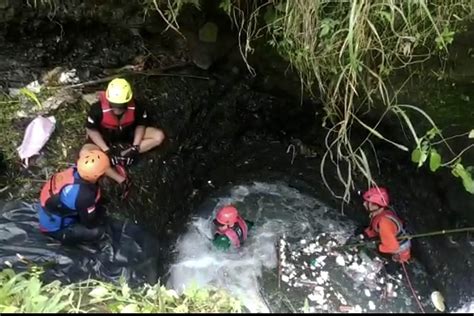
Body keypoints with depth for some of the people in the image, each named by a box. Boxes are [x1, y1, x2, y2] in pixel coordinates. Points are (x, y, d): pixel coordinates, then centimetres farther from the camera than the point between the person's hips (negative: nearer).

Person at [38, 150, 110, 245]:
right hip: (54, 227, -7)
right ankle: (63, 236, 1)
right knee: (96, 231, -19)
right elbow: (91, 223, -20)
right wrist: (100, 211, -3)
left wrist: (98, 206, 9)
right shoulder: (83, 195, -39)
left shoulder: (76, 170, -18)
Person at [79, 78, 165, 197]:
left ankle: (122, 155, -19)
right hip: (105, 139, -2)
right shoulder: (98, 109, -31)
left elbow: (141, 124, -8)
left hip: (127, 136, 2)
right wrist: (106, 150, -24)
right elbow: (91, 130, -18)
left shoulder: (135, 107, -26)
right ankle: (121, 180, -29)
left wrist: (135, 146, -19)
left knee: (159, 136, -16)